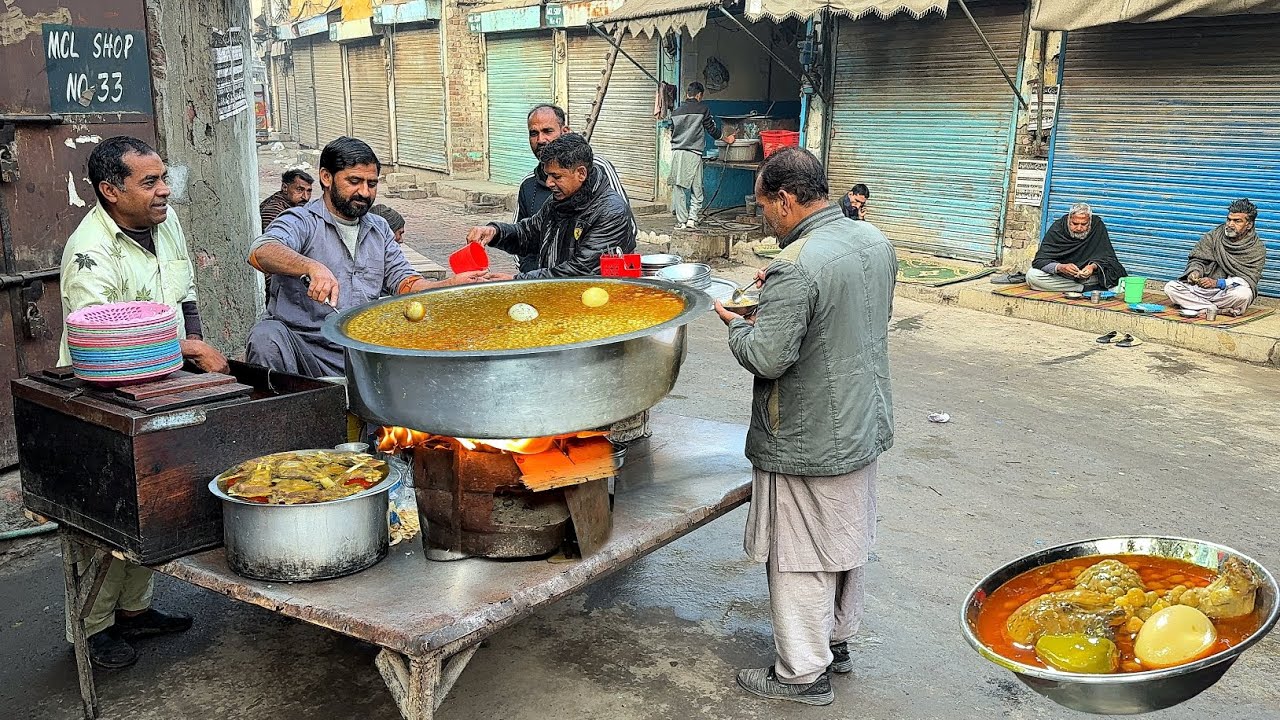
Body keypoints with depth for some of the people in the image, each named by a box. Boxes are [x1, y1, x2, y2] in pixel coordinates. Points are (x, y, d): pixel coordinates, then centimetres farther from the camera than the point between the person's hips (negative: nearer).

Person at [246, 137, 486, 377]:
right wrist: (312, 267, -42)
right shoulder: (302, 221, -3)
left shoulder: (379, 229, 18)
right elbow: (261, 251, -23)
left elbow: (404, 283, 12)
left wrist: (452, 285, -7)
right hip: (303, 345, -4)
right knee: (266, 337, -33)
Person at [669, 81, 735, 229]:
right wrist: (726, 139, 21)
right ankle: (692, 218, -7)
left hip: (676, 152, 4)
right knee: (696, 189, 4)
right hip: (693, 153, -4)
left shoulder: (676, 112, 12)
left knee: (678, 189, 6)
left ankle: (681, 221, 6)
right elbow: (712, 129, 5)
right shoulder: (703, 109, 1)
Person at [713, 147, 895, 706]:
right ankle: (837, 641, 40)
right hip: (865, 429, 9)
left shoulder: (795, 267, -27)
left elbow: (768, 357, -27)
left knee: (799, 560, 7)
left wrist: (737, 325, -7)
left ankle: (803, 674, 21)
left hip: (807, 445, -9)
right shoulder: (875, 241, 1)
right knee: (845, 542, 22)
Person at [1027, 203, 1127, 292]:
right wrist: (1060, 267, -38)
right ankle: (1084, 288, -21)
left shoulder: (1098, 226, -11)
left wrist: (1094, 267, -32)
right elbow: (1041, 260, -18)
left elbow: (1107, 258, -9)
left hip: (1087, 276, -1)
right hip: (1059, 275, 1)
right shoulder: (1057, 228, -13)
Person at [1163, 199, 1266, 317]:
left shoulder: (1258, 249, -2)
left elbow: (1249, 279, -12)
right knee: (1170, 288, -21)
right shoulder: (1214, 235, 4)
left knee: (1243, 294, -38)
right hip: (1201, 288, 3)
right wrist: (1196, 271, -17)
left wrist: (1217, 283, -26)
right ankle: (1219, 310, -25)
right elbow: (1197, 259, 8)